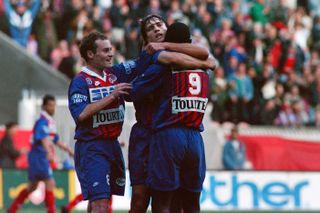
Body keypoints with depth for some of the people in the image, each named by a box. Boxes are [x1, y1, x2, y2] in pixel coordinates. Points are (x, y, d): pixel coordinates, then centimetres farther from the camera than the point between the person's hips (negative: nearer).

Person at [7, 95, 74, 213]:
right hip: (39, 156, -10)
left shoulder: (51, 122, 14)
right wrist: (49, 152, -49)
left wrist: (68, 150, 24)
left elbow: (56, 140, 26)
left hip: (42, 158, 10)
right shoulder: (42, 122, -17)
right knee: (50, 183, -14)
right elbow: (43, 138, -34)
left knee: (32, 186, 17)